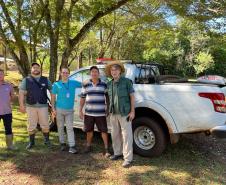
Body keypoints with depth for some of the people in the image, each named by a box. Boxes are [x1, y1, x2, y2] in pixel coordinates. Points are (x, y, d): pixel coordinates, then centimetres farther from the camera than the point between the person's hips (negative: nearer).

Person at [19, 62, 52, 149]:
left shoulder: (45, 80, 8)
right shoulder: (26, 80, 4)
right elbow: (21, 93, 0)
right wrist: (21, 105, -8)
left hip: (43, 106, 0)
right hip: (31, 107, 0)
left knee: (45, 125, 5)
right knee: (31, 126, 9)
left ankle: (46, 140, 24)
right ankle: (31, 142, 24)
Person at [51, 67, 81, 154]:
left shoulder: (73, 83, 3)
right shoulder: (56, 84, 0)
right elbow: (53, 97, 3)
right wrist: (53, 108, -3)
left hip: (70, 110, 0)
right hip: (59, 109, 0)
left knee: (70, 128, -3)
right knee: (60, 127, 10)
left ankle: (72, 146, -3)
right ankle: (62, 143, 26)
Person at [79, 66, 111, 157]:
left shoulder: (104, 85, 3)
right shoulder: (86, 85, 5)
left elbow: (107, 97, 7)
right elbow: (82, 98, 7)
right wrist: (80, 110, 4)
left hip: (101, 113, -1)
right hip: (89, 112, 2)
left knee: (103, 130, 1)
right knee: (89, 130, 14)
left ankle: (106, 149, 11)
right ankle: (88, 146, 32)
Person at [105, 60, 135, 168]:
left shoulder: (126, 81, -5)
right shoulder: (109, 84, 9)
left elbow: (132, 96, -5)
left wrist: (132, 111, -9)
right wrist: (110, 111, 13)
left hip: (124, 113, -5)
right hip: (113, 114, 6)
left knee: (126, 135, -3)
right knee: (115, 135, 14)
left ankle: (128, 158, 4)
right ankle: (118, 153, 31)